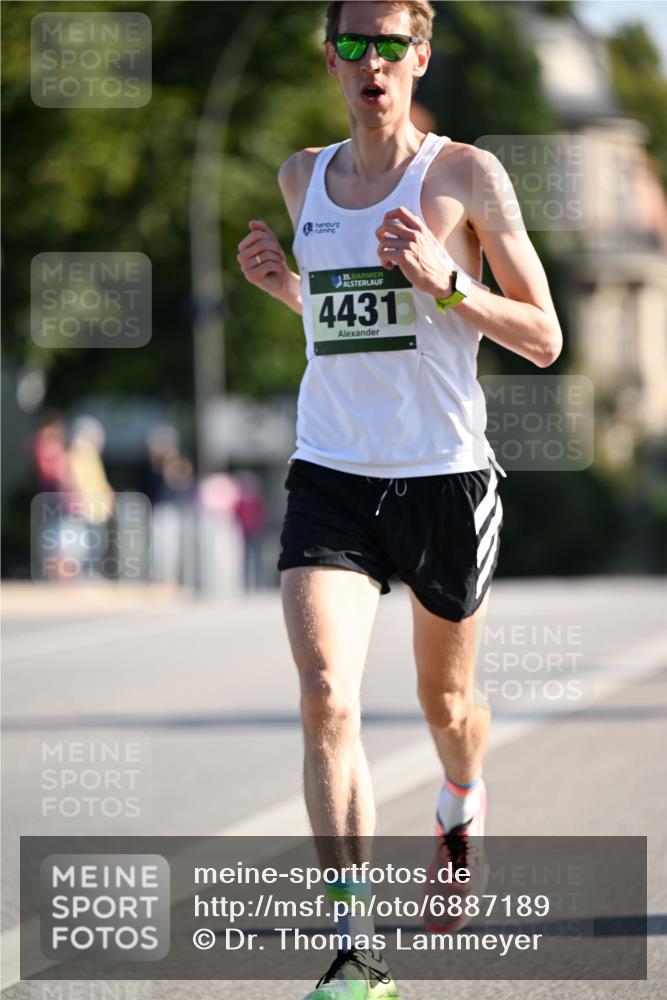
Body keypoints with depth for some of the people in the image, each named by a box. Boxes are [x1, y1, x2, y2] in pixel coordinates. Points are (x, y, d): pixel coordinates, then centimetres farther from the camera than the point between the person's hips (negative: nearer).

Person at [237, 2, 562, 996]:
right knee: (326, 697, -18)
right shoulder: (303, 178, 8)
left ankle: (462, 806, 54)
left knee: (446, 700, 17)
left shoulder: (466, 175, -5)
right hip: (330, 475, 2)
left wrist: (445, 281, -19)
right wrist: (281, 282, 5)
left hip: (445, 476, -2)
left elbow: (544, 339, -5)